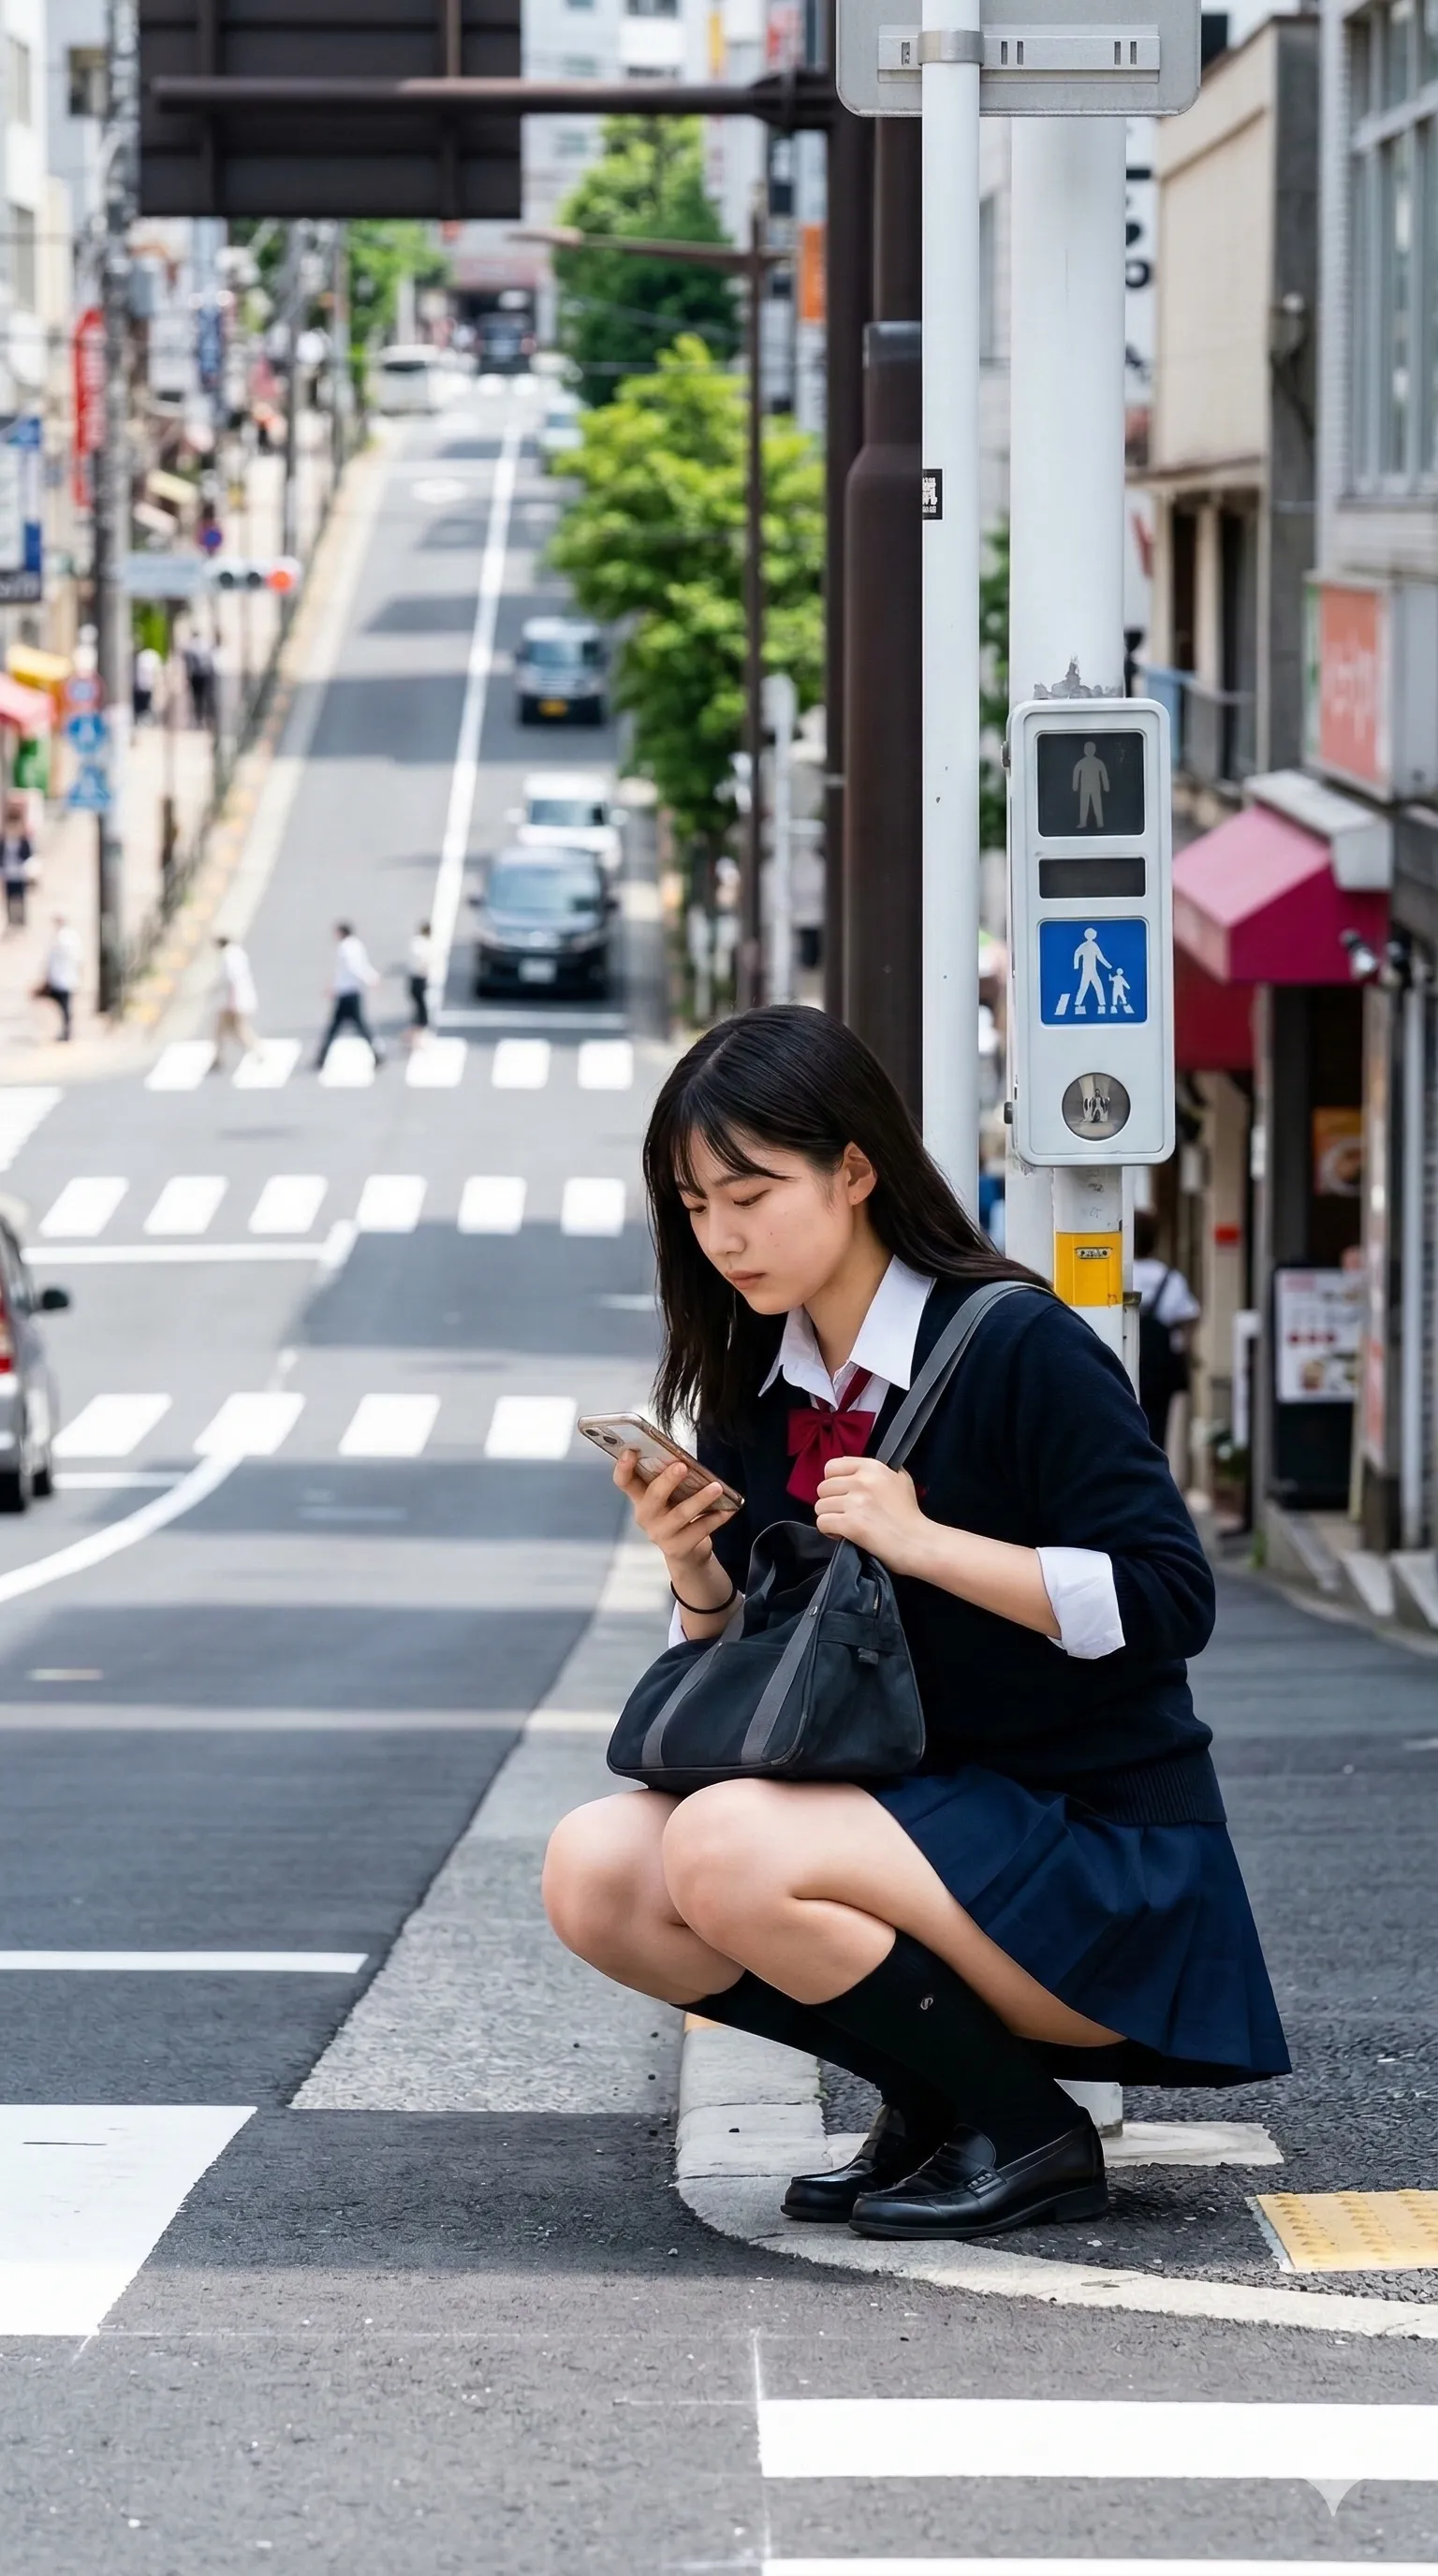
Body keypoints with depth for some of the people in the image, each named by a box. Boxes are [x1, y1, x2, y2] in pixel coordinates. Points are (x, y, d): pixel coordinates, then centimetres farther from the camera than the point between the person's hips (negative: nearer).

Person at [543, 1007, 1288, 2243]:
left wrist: (923, 1540, -24)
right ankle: (931, 2094, 2)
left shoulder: (1021, 1350, -13)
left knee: (725, 1851, -29)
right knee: (595, 1871, -14)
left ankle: (1024, 2126, -9)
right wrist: (692, 1569, -9)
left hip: (1098, 1851, -7)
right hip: (908, 1811, 7)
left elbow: (1168, 1602, -18)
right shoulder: (754, 1392, 7)